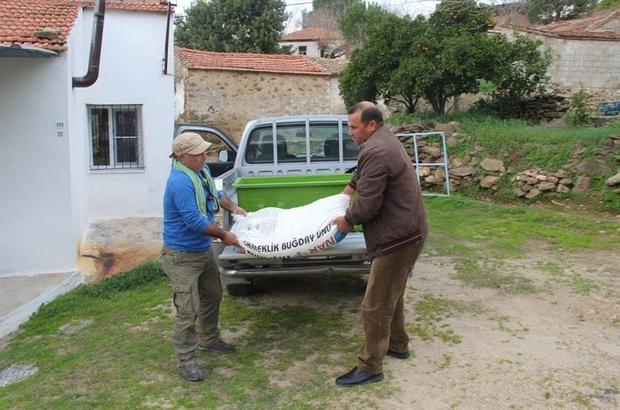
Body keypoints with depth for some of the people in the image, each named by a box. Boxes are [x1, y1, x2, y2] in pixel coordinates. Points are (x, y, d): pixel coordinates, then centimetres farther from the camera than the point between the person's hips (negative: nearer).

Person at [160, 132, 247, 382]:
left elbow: (213, 194, 23)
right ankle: (186, 360, 12)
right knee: (187, 309, -4)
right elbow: (195, 221, -30)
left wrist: (232, 207, 11)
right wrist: (224, 235, -20)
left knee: (212, 296, 23)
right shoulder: (180, 181, -28)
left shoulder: (202, 171, 2)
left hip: (203, 250, 10)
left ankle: (209, 340, 42)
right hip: (182, 255, -10)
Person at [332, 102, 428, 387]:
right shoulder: (384, 140, 11)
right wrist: (348, 190, 34)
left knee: (376, 306, -1)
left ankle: (370, 367, 11)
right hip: (405, 232, 11)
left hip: (397, 237, -11)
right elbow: (363, 172, 31)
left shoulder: (376, 152, -24)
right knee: (392, 296, 24)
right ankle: (398, 345, 41)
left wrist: (347, 220, -7)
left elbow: (367, 204, -24)